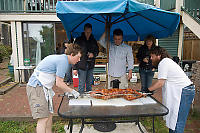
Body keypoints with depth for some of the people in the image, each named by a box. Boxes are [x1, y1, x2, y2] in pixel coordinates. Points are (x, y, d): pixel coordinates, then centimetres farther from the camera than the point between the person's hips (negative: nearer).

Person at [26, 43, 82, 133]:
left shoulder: (61, 58, 13)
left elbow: (57, 80, 16)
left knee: (49, 114, 15)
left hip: (43, 87, 10)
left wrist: (66, 91, 11)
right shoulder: (63, 61, -17)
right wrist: (72, 91, -5)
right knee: (43, 118, -10)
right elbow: (59, 83, -17)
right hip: (37, 87, -10)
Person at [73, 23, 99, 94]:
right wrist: (74, 68, -11)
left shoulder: (93, 40, 8)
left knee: (89, 84, 14)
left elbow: (97, 51, 20)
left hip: (90, 66, 4)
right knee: (81, 85, 0)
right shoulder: (78, 40, -3)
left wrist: (93, 54, -5)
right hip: (81, 66, -4)